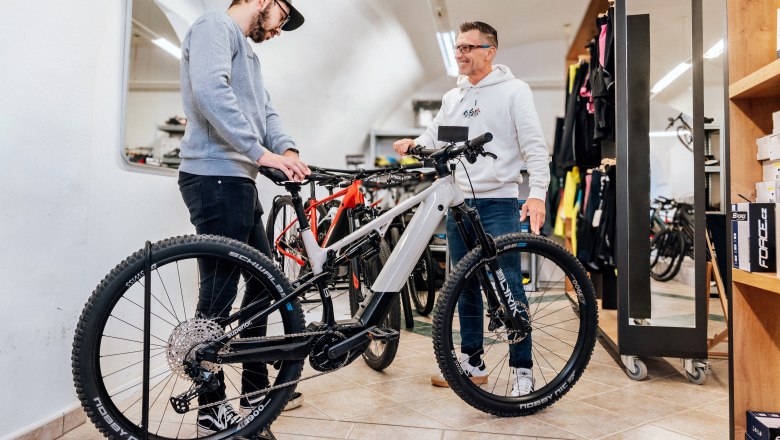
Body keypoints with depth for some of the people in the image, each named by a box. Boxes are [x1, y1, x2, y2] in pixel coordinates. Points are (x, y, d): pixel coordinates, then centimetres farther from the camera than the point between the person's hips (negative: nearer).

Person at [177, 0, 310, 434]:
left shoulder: (247, 49, 26)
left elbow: (266, 111, 18)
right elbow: (209, 90, -22)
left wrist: (288, 149, -2)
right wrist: (261, 152, -24)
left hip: (240, 181, 10)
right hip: (216, 178, -10)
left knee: (265, 281, 14)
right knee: (220, 292, -5)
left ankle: (256, 388, 27)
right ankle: (213, 411, 9)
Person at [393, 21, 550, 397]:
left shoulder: (513, 90, 0)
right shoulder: (452, 98, 17)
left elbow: (535, 146, -7)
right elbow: (434, 137, 14)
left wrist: (537, 193, -19)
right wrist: (412, 145, -9)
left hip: (499, 202, -6)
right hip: (459, 203, 6)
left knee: (509, 287, -5)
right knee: (465, 287, 11)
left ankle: (522, 369, 7)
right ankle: (472, 362, 23)